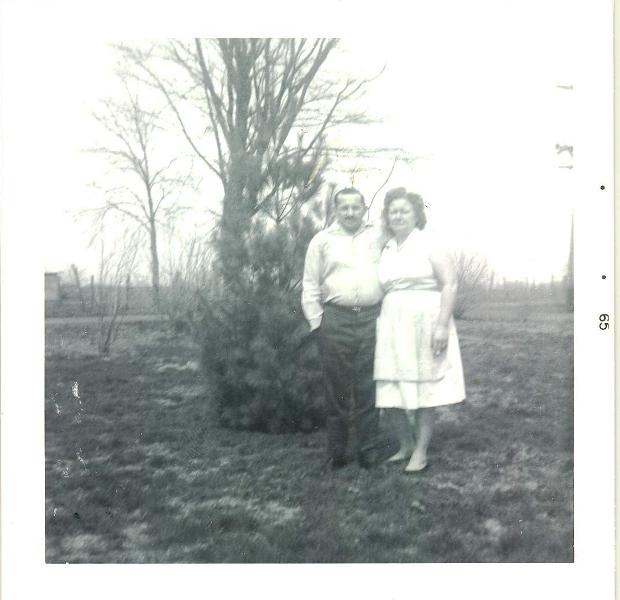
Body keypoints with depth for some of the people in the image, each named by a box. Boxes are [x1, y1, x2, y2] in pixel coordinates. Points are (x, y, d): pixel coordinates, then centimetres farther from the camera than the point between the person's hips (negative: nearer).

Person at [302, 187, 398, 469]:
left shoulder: (379, 236, 11)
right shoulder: (322, 240, 6)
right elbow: (310, 287, 5)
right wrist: (316, 323, 1)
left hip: (372, 319, 1)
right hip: (336, 321, -1)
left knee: (368, 388, 4)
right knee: (337, 388, 4)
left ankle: (368, 450, 12)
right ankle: (336, 453, 13)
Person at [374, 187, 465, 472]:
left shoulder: (429, 244, -3)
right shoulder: (385, 250, 12)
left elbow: (450, 284, -9)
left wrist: (442, 325, -17)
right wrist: (380, 327, 10)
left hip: (425, 323, -5)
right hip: (392, 326, 5)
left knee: (424, 390, 2)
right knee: (390, 393, 4)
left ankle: (421, 451, 14)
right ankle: (406, 445, 23)